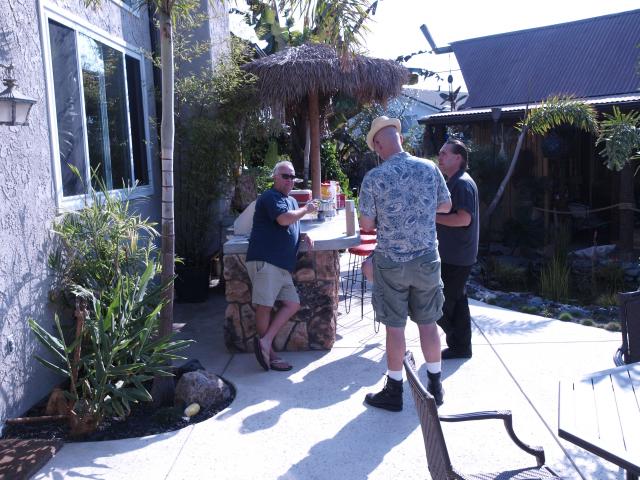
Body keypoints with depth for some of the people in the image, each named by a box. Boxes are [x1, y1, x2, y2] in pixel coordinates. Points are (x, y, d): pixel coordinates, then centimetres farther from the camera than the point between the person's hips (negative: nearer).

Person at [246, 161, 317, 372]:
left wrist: (303, 236, 12)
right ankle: (270, 353, -2)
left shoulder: (292, 201, 25)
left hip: (282, 265, 10)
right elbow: (284, 219, -21)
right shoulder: (270, 197, -5)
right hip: (264, 260, -9)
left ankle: (265, 341, 0)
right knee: (265, 306, -9)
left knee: (293, 304, 2)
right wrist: (306, 209, -5)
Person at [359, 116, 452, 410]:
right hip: (427, 259, 3)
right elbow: (446, 205, 10)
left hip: (391, 262, -3)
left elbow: (367, 225, -8)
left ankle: (394, 391, 18)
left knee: (395, 326, 6)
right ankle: (435, 385, 27)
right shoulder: (430, 168, -3)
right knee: (428, 322, 14)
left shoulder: (374, 178, -13)